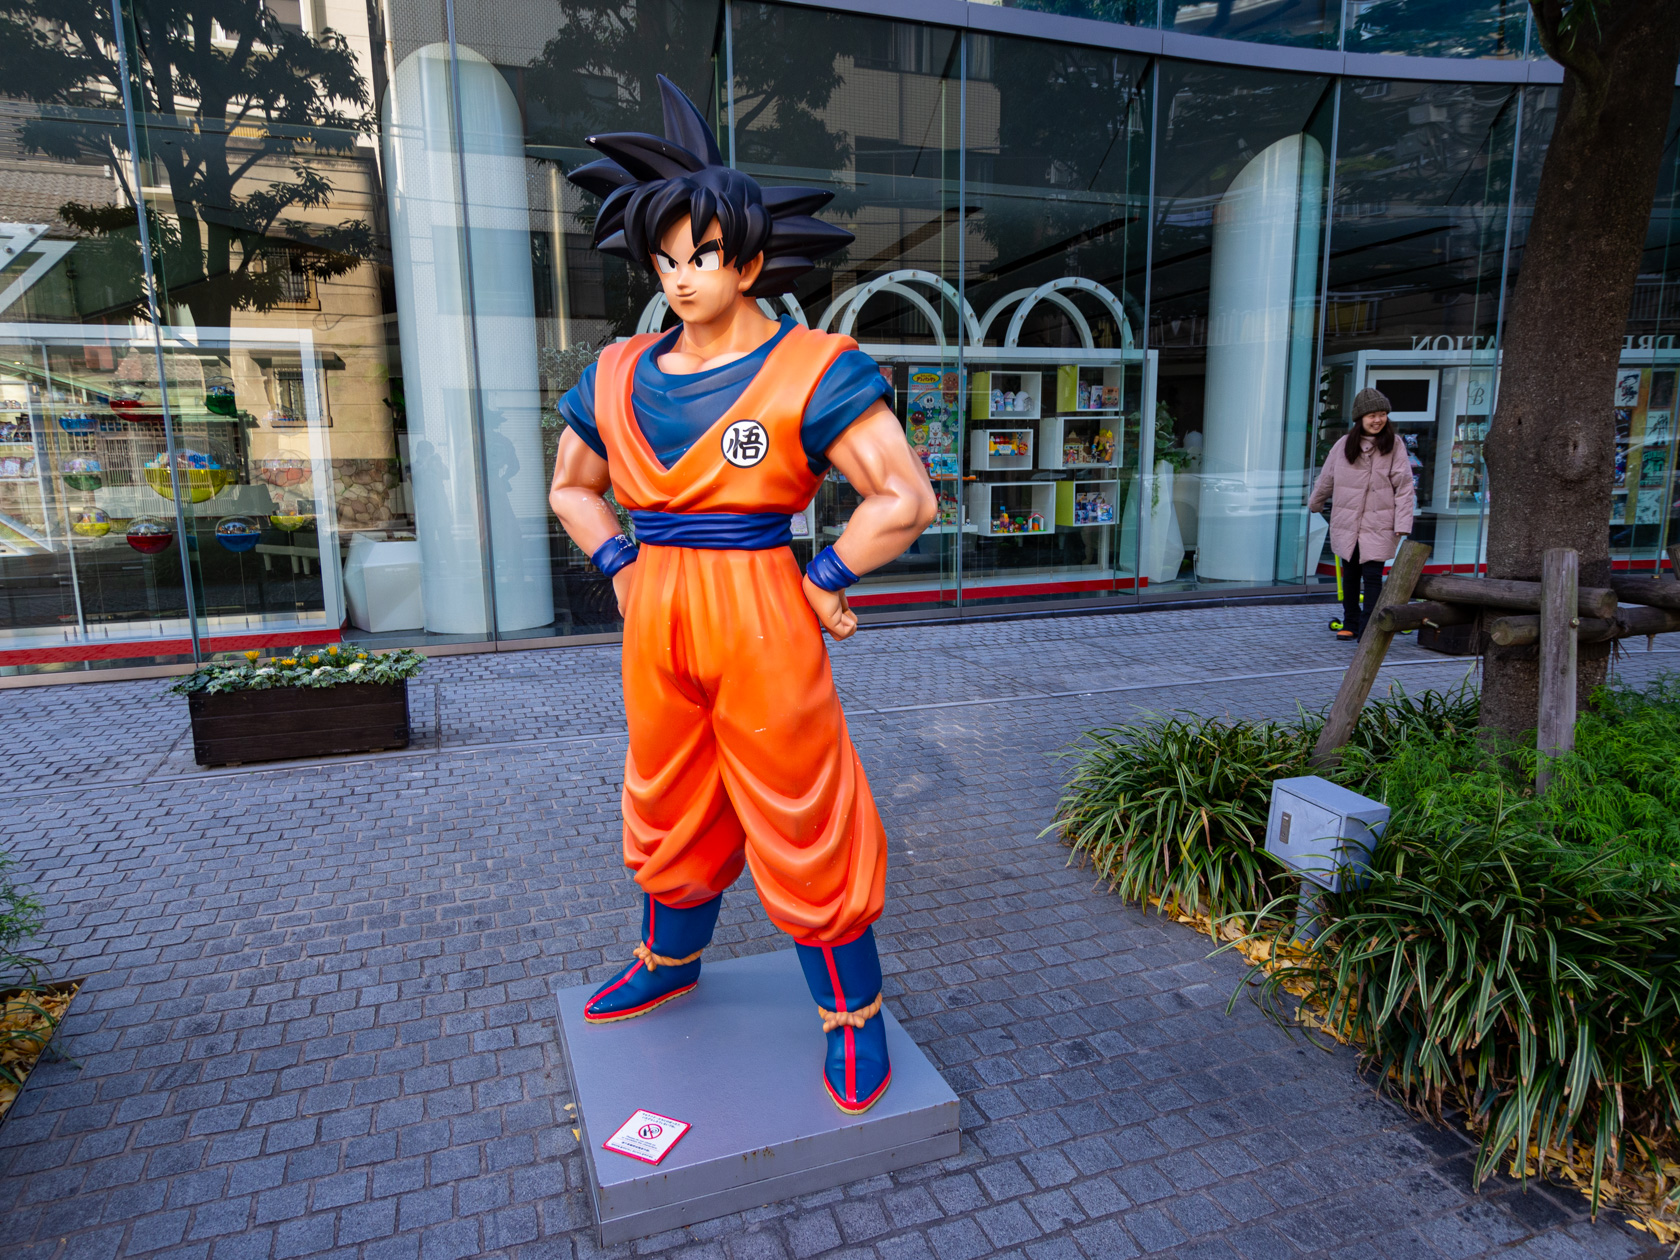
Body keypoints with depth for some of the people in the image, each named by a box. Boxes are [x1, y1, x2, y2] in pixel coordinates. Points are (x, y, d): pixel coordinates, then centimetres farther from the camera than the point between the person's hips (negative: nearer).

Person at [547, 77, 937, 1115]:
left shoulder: (811, 371, -10)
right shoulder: (619, 378, 6)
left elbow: (907, 502, -13)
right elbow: (572, 489, 21)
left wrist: (823, 582, -10)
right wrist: (621, 568, 7)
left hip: (762, 626, -5)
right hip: (657, 626, 6)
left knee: (802, 827, 5)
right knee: (671, 811, 22)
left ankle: (855, 1014, 26)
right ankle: (669, 963, 48)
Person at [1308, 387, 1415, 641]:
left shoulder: (1394, 445, -4)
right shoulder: (1344, 444, 1)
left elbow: (1404, 487, -5)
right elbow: (1327, 478, 17)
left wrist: (1402, 525, -10)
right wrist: (1315, 504, 29)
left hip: (1378, 525, -2)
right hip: (1346, 524, 3)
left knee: (1372, 576, -7)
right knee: (1349, 576, 10)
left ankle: (1368, 630, -2)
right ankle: (1350, 624, 24)